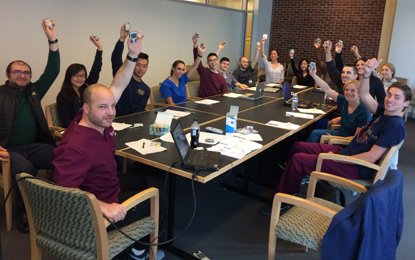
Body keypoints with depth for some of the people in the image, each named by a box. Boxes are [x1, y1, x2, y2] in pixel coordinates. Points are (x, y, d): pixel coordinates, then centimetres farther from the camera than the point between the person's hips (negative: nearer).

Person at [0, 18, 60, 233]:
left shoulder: (33, 91, 15)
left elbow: (52, 72, 4)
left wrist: (52, 41, -6)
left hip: (34, 146, 3)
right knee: (25, 169, -35)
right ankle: (24, 213, -14)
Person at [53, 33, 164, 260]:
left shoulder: (98, 119, -12)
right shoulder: (76, 145, -36)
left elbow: (118, 87, -8)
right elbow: (64, 190, -40)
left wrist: (132, 56, -18)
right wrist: (103, 207, -48)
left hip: (111, 187, 9)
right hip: (97, 209, -9)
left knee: (148, 181, 29)